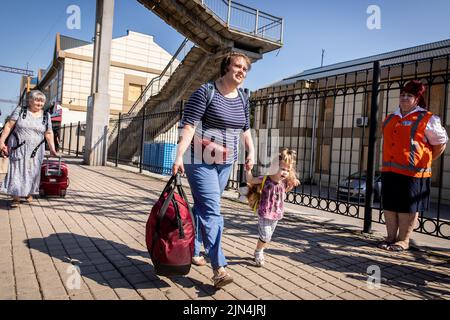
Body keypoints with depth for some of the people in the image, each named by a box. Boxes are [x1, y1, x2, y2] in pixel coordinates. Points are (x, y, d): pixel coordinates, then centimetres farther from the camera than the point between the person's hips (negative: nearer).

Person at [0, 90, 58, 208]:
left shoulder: (46, 116, 6)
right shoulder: (20, 110, 0)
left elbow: (48, 133, 8)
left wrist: (52, 148, 2)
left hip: (35, 150, 2)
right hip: (18, 147, -2)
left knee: (32, 171, 6)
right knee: (17, 170, -3)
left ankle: (29, 193, 24)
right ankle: (16, 197, 1)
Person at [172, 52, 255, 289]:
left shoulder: (243, 99, 11)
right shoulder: (205, 92, -9)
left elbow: (245, 130, 20)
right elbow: (188, 125, -15)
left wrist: (251, 152, 7)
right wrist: (179, 156, -23)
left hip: (225, 162, 7)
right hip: (200, 160, -6)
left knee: (203, 207, 15)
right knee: (212, 210, -13)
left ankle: (193, 250, 31)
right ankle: (219, 267, -11)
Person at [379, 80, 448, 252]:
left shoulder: (427, 119, -2)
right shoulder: (390, 119, 15)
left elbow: (440, 143, 5)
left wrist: (425, 161, 7)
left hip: (412, 173, -6)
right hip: (389, 171, 6)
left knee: (407, 207, 2)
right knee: (389, 205, 11)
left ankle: (403, 240, 14)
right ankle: (391, 237, 23)